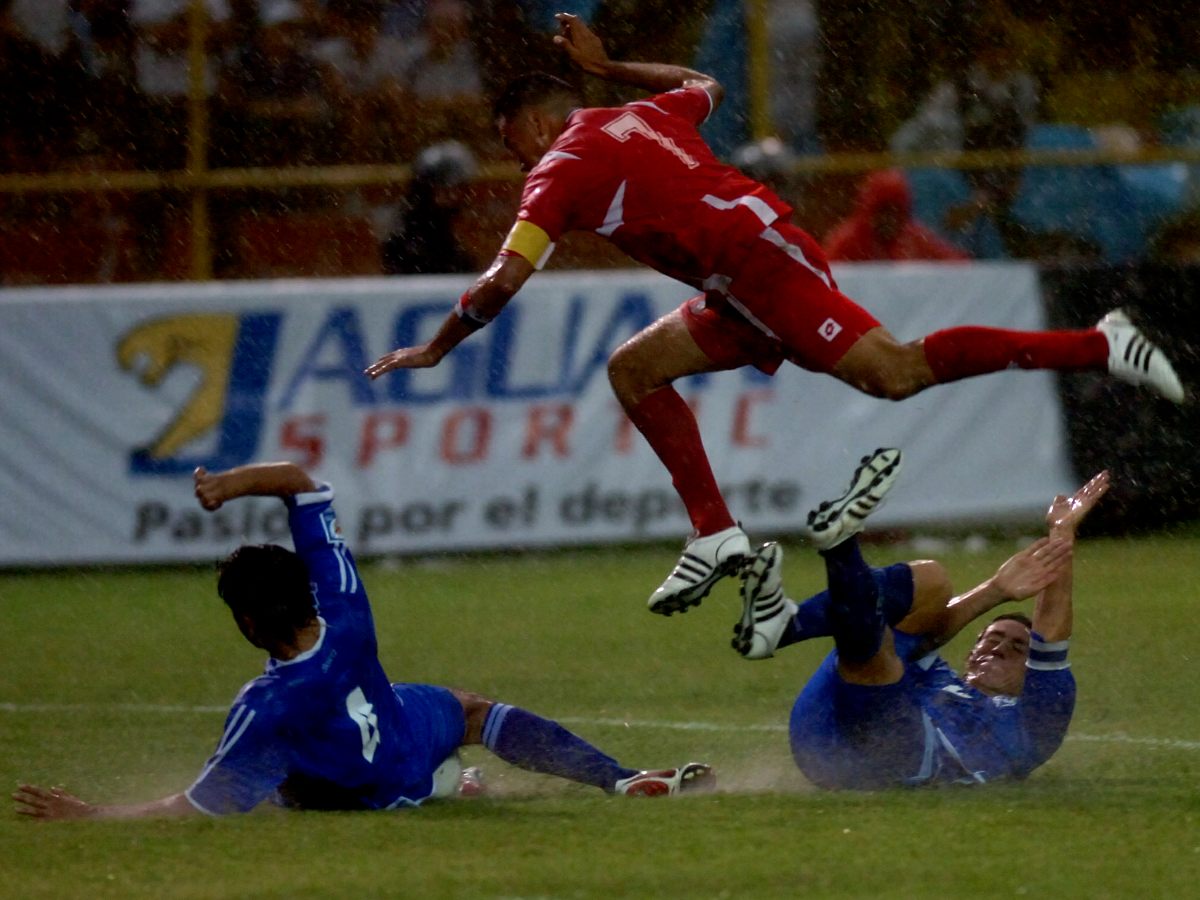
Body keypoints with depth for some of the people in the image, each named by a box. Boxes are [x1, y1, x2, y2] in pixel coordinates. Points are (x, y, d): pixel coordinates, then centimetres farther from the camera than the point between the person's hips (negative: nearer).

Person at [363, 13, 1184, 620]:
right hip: (744, 291, 10)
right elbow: (707, 86, 48)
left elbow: (505, 279, -6)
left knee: (895, 372, -21)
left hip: (758, 258, -10)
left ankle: (1098, 346, -26)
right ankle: (716, 535, 5)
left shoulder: (563, 166, 1)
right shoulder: (643, 118, 25)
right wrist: (609, 67, 51)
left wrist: (436, 349, 7)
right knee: (636, 367, 15)